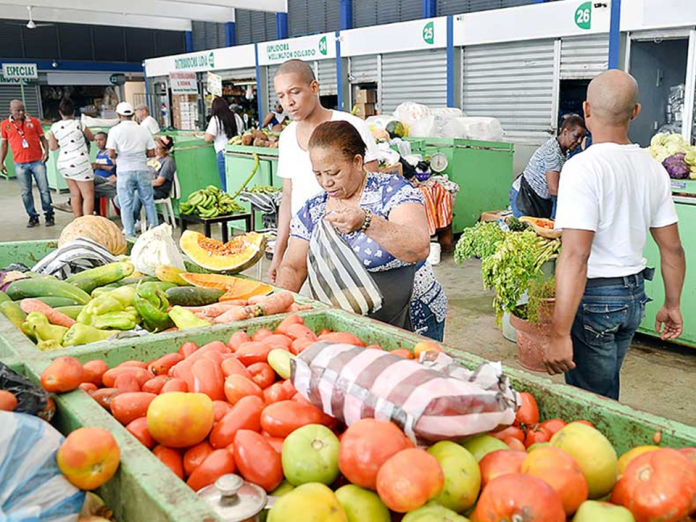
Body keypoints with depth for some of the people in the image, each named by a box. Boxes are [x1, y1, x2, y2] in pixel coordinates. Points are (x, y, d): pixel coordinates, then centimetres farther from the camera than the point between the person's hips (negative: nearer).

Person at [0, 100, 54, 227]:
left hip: (38, 161, -1)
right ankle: (33, 217, 14)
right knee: (26, 192, 5)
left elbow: (42, 138, 7)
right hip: (20, 164, 1)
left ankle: (49, 215, 9)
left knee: (44, 189, 0)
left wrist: (46, 151, -11)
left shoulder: (34, 121, 2)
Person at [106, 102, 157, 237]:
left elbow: (111, 154, -10)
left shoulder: (115, 130, -4)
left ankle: (130, 234, 7)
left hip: (125, 171, -2)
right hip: (142, 169, 2)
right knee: (148, 201, 13)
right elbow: (151, 153, 3)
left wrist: (119, 157, 11)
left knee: (126, 204, 5)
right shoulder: (143, 130, 3)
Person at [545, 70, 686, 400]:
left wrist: (559, 334, -25)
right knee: (607, 392, 22)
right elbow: (672, 248, 9)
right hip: (635, 297, 7)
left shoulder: (583, 167, -18)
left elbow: (576, 256, -25)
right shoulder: (653, 169, 4)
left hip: (595, 298, -7)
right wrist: (672, 305, 22)